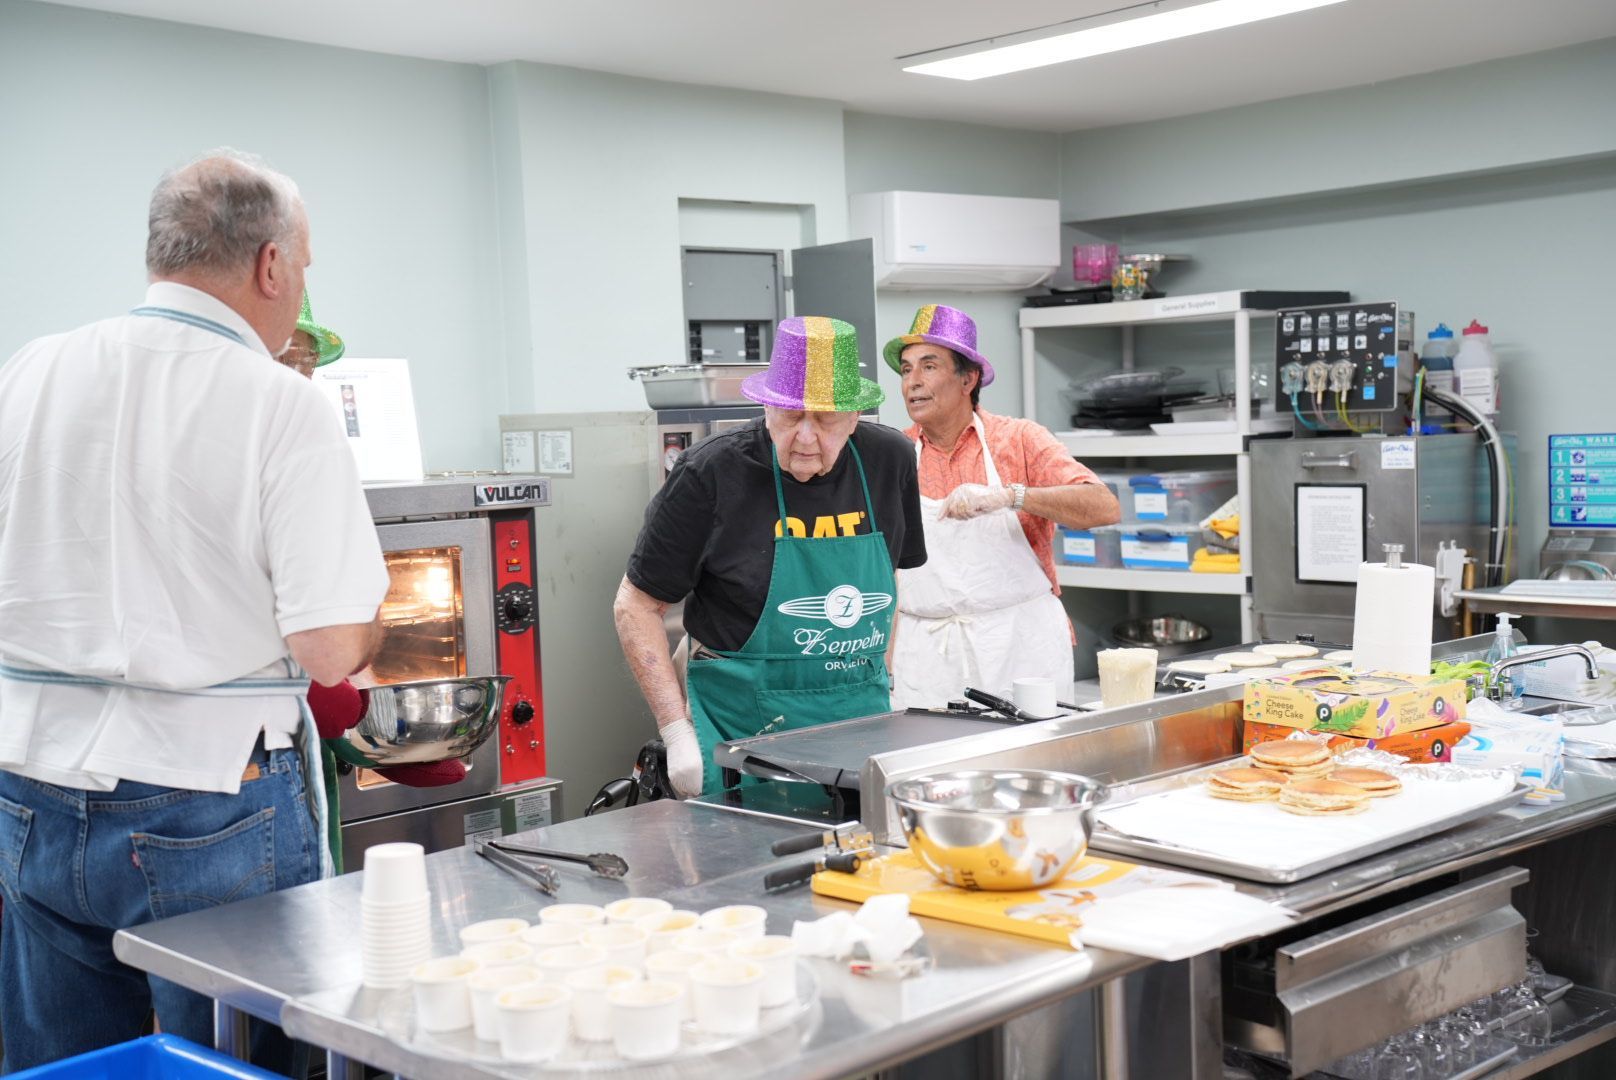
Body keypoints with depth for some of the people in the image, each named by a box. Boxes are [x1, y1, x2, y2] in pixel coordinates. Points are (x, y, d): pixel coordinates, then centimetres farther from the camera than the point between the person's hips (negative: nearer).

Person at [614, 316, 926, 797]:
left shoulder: (889, 460, 0)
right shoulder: (710, 473, -13)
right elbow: (636, 605, -7)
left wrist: (880, 684, 11)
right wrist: (677, 733, -12)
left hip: (859, 720, 4)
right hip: (741, 722, -4)